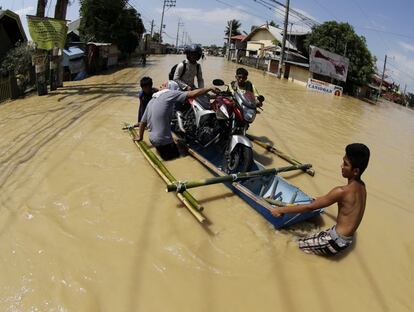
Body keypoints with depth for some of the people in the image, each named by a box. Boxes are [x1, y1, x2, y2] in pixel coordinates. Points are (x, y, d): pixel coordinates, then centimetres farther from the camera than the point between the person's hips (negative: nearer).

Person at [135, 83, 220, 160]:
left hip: (153, 139, 9)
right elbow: (192, 94, -14)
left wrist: (140, 136, 32)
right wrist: (210, 88, -5)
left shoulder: (151, 101, 14)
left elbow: (143, 121, 19)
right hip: (163, 141, -9)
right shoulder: (169, 94, -8)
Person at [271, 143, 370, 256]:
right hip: (346, 239, 9)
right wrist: (320, 201, 28)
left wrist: (281, 210, -14)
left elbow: (309, 207, -22)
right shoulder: (361, 186, 0)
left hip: (337, 241, -9)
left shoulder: (343, 191, -26)